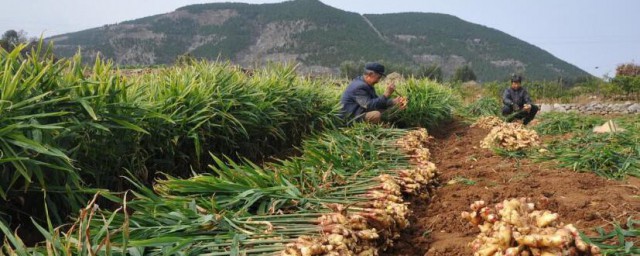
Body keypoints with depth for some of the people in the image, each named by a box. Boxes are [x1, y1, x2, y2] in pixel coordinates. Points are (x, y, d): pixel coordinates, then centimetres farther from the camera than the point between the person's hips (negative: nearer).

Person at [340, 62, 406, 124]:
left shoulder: (367, 84, 12)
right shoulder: (359, 87, -22)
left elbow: (378, 101, 14)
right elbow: (370, 105, -29)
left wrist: (394, 101, 1)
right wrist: (386, 94, -30)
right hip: (350, 118, -11)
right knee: (376, 115, -31)